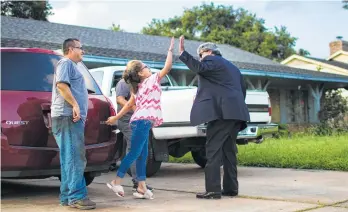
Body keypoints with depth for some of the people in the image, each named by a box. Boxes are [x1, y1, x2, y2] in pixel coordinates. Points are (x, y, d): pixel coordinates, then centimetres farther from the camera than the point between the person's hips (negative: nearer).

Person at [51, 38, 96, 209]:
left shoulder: (71, 65, 28)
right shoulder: (66, 63, -3)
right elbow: (61, 85, -18)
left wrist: (78, 109, 26)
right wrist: (75, 105, -22)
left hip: (73, 117, 10)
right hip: (68, 116, -10)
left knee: (70, 158, 8)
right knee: (75, 157, -14)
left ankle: (67, 197, 11)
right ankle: (77, 196, -15)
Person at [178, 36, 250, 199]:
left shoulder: (212, 60, 1)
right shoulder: (231, 67, 29)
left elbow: (199, 68, -21)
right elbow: (242, 90, 29)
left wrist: (182, 52, -23)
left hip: (221, 112, -9)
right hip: (235, 112, 9)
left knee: (213, 150, -10)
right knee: (228, 150, 12)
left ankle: (213, 190, -13)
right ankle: (230, 188, 12)